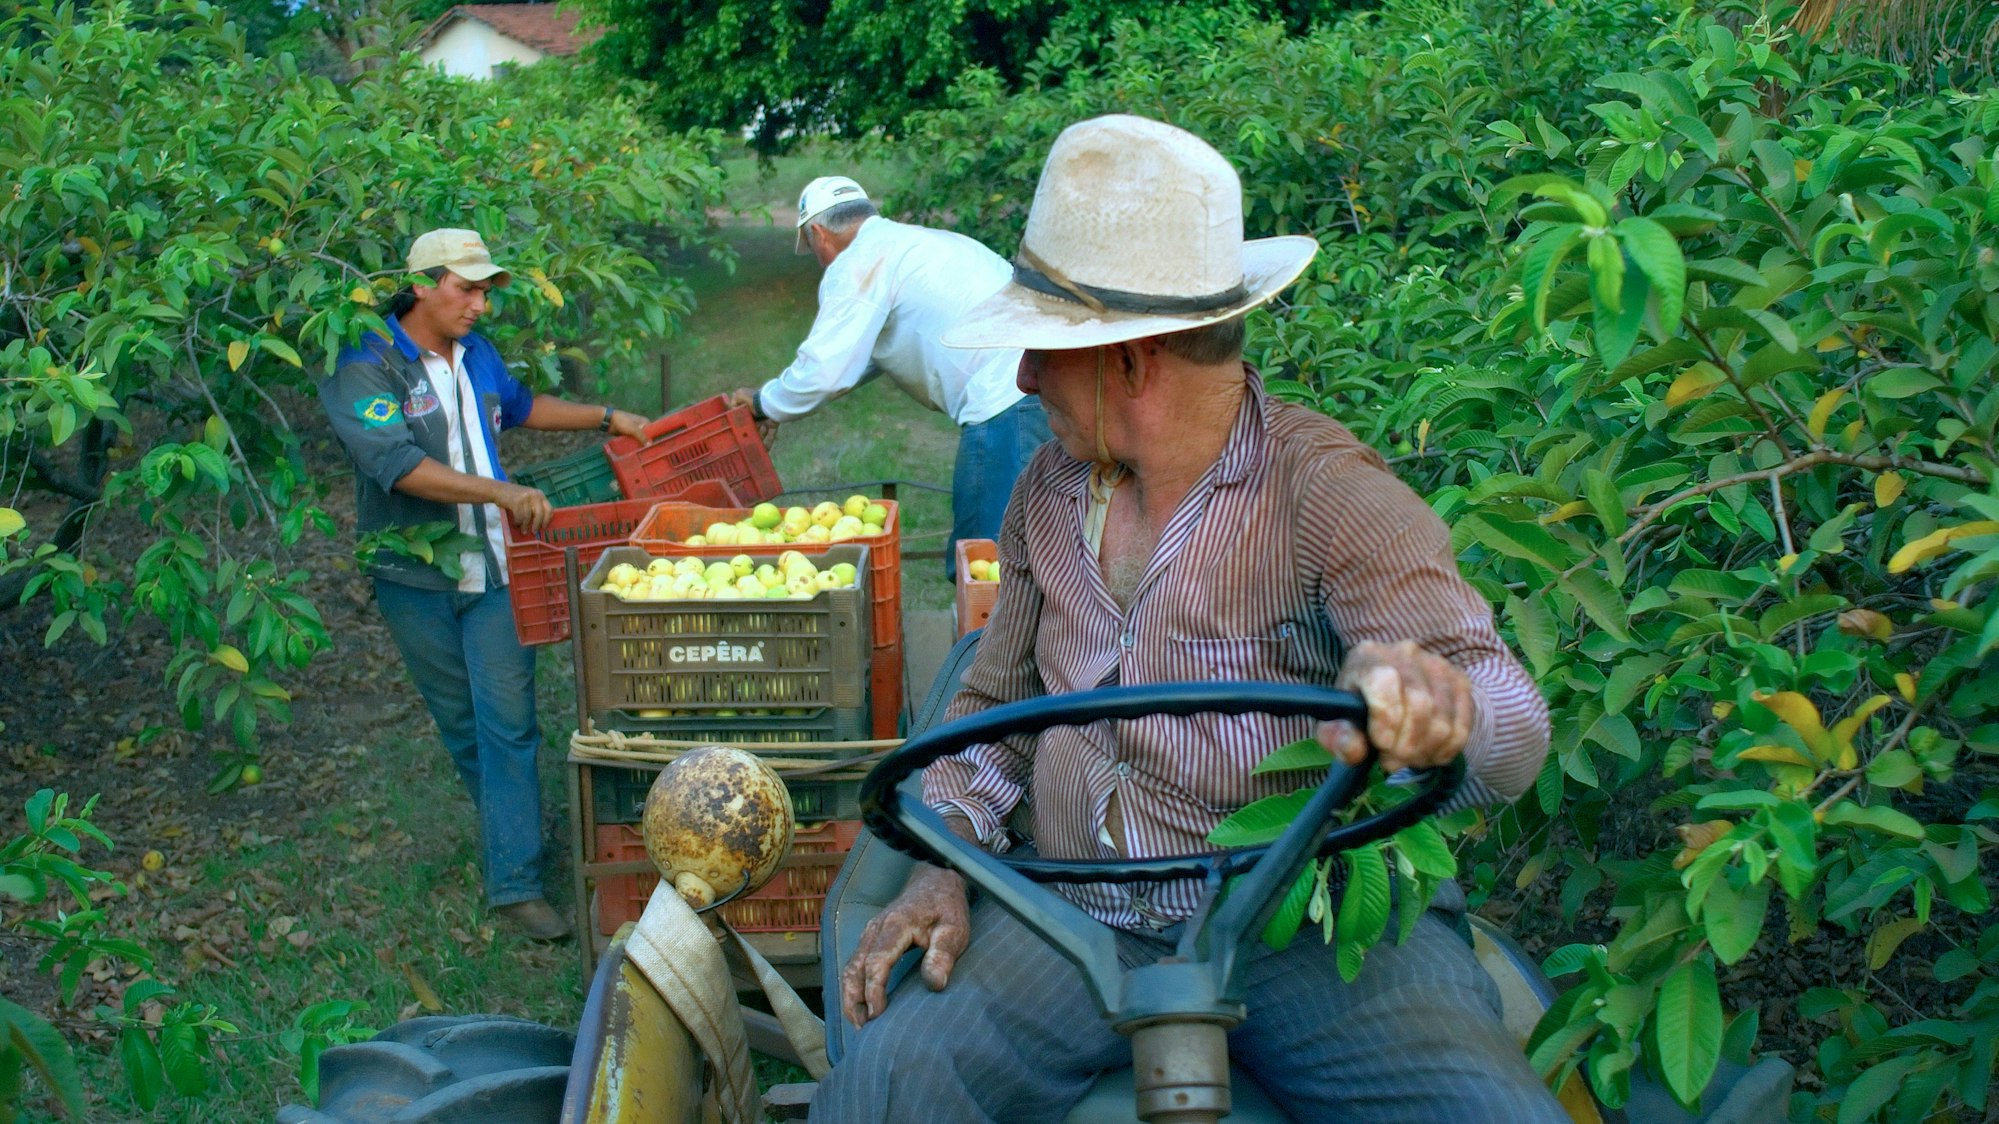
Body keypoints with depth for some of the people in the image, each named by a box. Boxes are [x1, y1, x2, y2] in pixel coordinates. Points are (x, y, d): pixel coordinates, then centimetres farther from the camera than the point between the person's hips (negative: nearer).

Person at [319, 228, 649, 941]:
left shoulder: (475, 354, 8)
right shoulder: (365, 368, -14)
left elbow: (518, 406, 30)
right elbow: (398, 465, -29)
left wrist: (606, 419, 27)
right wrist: (501, 493, -37)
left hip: (496, 567, 4)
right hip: (419, 580, -4)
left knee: (509, 722, -2)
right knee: (462, 725, 11)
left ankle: (514, 883, 1)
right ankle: (510, 835, 32)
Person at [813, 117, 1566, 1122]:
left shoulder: (1326, 492, -9)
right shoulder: (1048, 492, 9)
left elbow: (1514, 733, -18)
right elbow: (995, 708, 20)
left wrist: (1437, 704, -43)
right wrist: (942, 869, 2)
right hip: (1079, 918, 3)